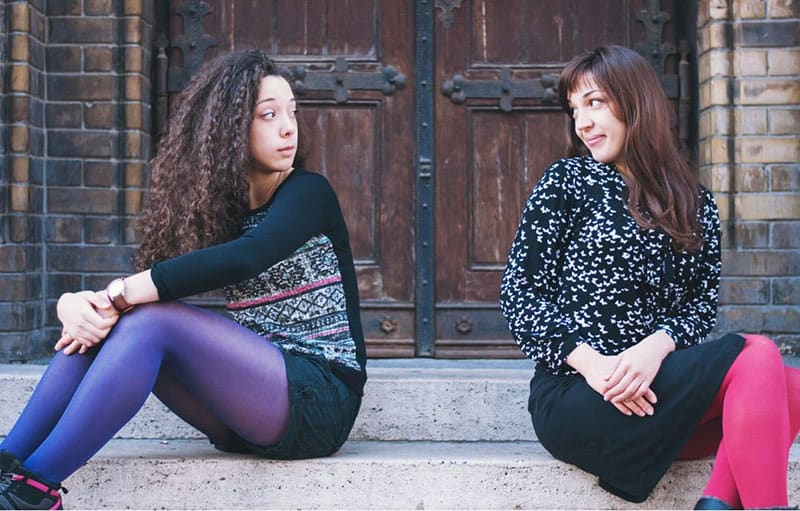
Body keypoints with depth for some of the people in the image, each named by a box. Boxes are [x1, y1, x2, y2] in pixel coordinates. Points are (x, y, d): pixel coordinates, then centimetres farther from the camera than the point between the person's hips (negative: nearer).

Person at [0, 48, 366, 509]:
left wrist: (117, 296, -27)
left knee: (151, 317, -25)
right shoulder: (221, 206, 13)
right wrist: (79, 303, -21)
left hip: (319, 399, -6)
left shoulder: (308, 193, -5)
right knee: (104, 321, -13)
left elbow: (244, 257, -26)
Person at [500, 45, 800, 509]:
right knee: (755, 359, -22)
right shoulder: (567, 182, 5)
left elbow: (702, 305, 7)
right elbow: (518, 294, -1)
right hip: (573, 396, -4)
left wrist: (656, 347, -17)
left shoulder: (696, 206, 14)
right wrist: (591, 361, -17)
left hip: (652, 382, 4)